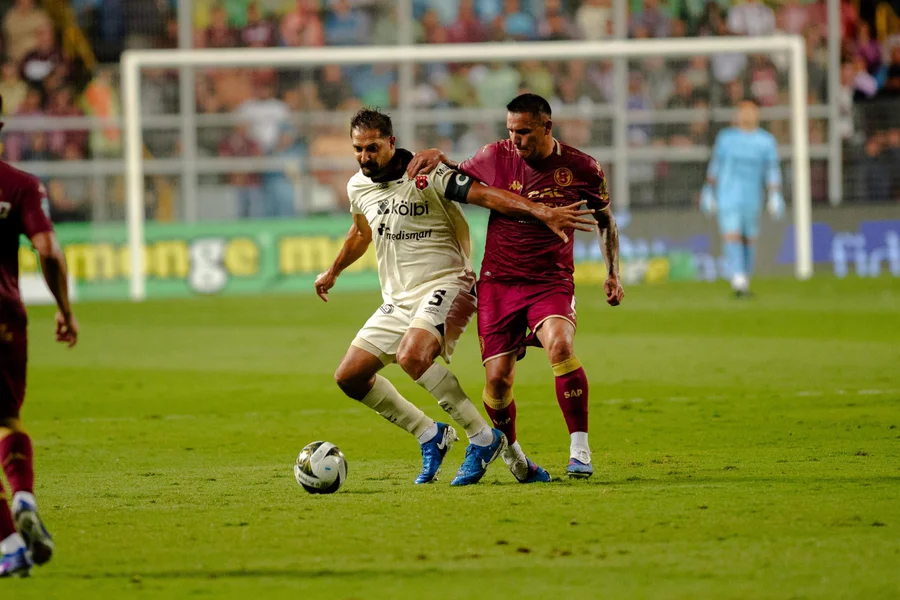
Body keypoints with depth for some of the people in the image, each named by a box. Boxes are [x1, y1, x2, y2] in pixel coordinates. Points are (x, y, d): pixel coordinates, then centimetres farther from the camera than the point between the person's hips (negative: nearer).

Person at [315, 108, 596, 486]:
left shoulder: (427, 175, -14)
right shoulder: (358, 187, 8)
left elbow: (487, 195, -22)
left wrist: (542, 212, -34)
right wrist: (333, 271, 45)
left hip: (444, 285, -8)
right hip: (398, 299, 8)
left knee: (412, 356, -34)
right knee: (349, 377, 1)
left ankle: (483, 437, -21)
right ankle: (430, 436, 15)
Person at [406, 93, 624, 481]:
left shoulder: (581, 168, -4)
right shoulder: (495, 158, -2)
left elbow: (605, 219, 13)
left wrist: (613, 274, 7)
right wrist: (438, 158, -3)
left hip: (552, 281, -2)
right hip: (499, 282, 2)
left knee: (560, 346, -31)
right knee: (498, 379, -5)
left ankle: (579, 450, -24)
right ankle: (511, 450, 25)